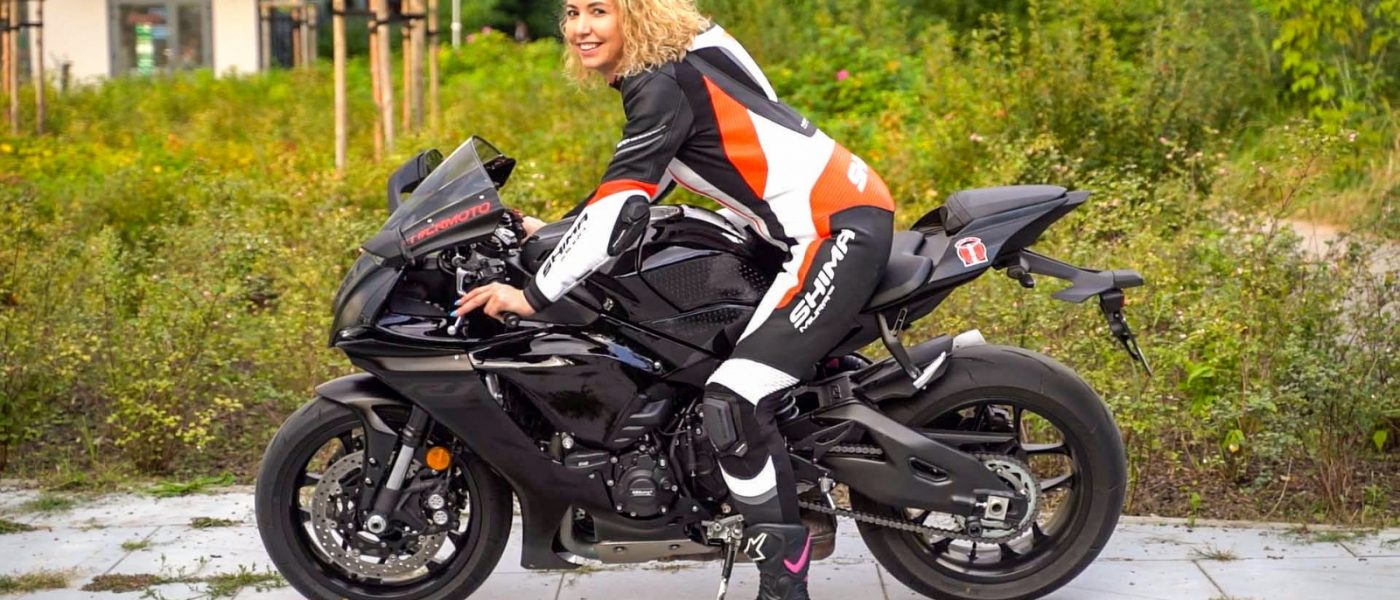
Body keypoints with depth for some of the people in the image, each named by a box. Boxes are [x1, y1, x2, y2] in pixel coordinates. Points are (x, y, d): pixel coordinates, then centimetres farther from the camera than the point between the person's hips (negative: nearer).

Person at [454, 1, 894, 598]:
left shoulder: (664, 84, -17)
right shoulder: (673, 58, 12)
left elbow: (619, 202, -23)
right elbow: (641, 179, 22)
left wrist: (533, 295, -19)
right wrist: (554, 233, 20)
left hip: (838, 229, -11)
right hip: (834, 214, 11)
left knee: (733, 401, -20)